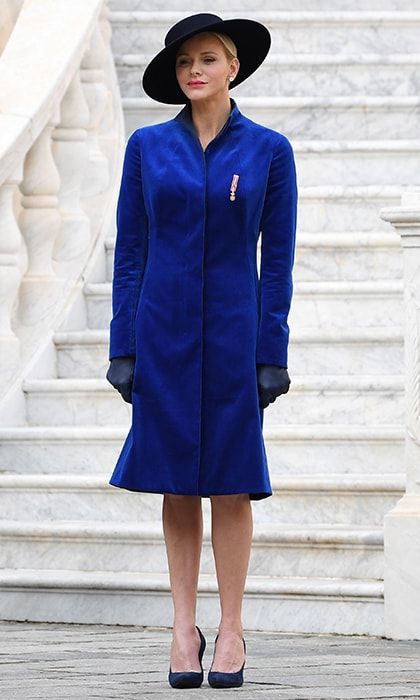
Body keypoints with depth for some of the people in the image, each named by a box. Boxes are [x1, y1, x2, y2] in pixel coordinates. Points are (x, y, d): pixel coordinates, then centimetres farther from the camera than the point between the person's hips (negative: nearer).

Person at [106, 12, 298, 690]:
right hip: (163, 331, 1)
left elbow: (278, 259, 0)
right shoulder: (148, 146, 3)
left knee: (231, 481, 1)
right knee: (176, 482, 4)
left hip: (233, 330, -1)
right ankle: (184, 628, 11)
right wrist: (124, 347, 0)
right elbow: (129, 251, 5)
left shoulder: (269, 150, 0)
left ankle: (231, 631, 8)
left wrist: (272, 354, -4)